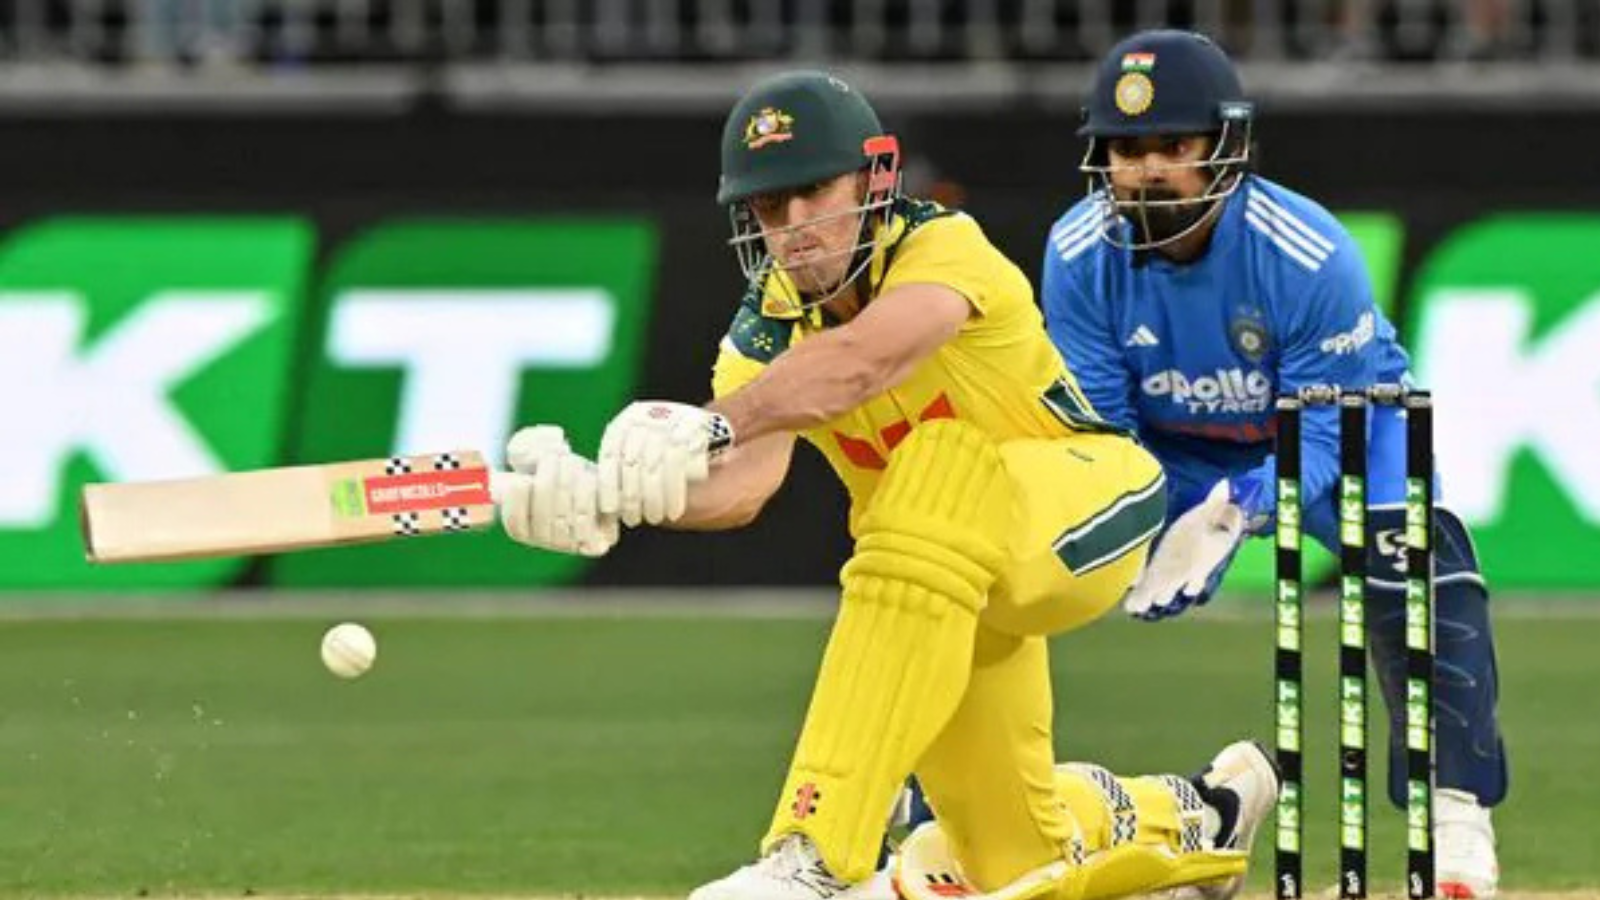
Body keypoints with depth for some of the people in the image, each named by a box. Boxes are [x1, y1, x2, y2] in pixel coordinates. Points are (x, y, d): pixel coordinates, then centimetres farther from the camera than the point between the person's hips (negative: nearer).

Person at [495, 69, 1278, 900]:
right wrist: (615, 496, -50)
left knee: (938, 472, -39)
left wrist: (710, 427, -63)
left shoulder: (944, 249, -25)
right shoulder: (765, 332, -9)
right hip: (952, 580, 7)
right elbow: (744, 484, -29)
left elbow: (857, 363, -47)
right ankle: (1194, 819, 42)